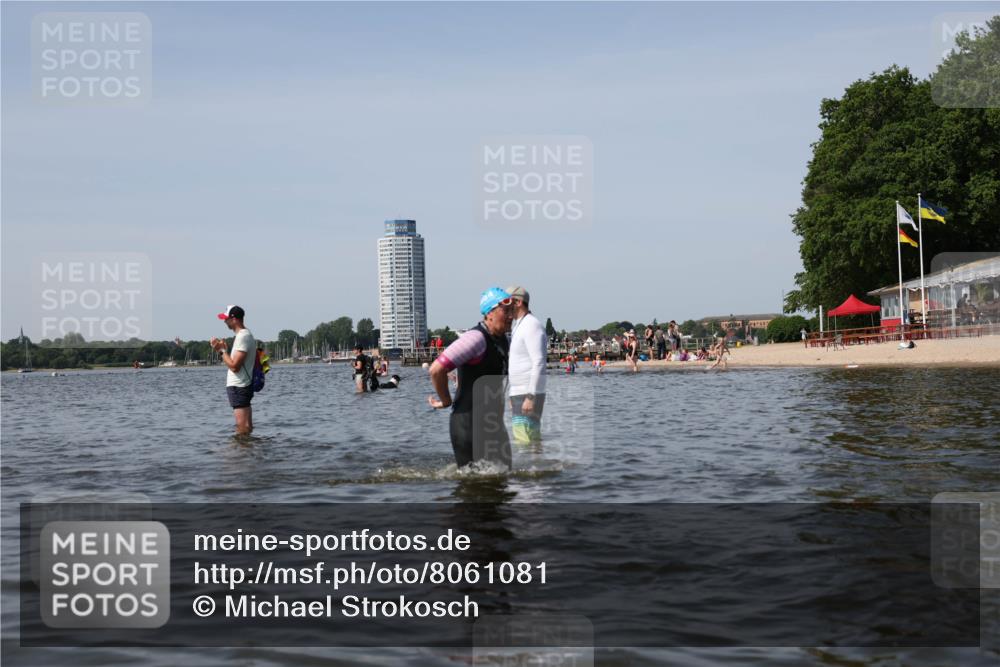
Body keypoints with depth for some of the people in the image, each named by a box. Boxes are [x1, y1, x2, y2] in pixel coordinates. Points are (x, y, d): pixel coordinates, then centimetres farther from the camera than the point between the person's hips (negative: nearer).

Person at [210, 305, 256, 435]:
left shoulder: (242, 337, -16)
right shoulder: (246, 334, 16)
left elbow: (234, 366, -22)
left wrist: (222, 350, -13)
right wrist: (223, 349, 12)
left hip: (238, 387, -11)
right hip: (243, 385, 11)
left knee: (242, 427, -10)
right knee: (246, 428, 13)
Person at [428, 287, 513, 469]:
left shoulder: (502, 340, 10)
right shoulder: (476, 338, -18)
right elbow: (436, 370, -25)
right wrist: (446, 401, -12)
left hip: (493, 422, 9)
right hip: (469, 424, -9)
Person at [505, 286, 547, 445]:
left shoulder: (532, 326, -13)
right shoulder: (518, 326, 18)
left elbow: (539, 364, -20)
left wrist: (531, 397, -25)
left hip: (528, 395, -10)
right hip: (519, 395, 10)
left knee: (525, 442, -13)